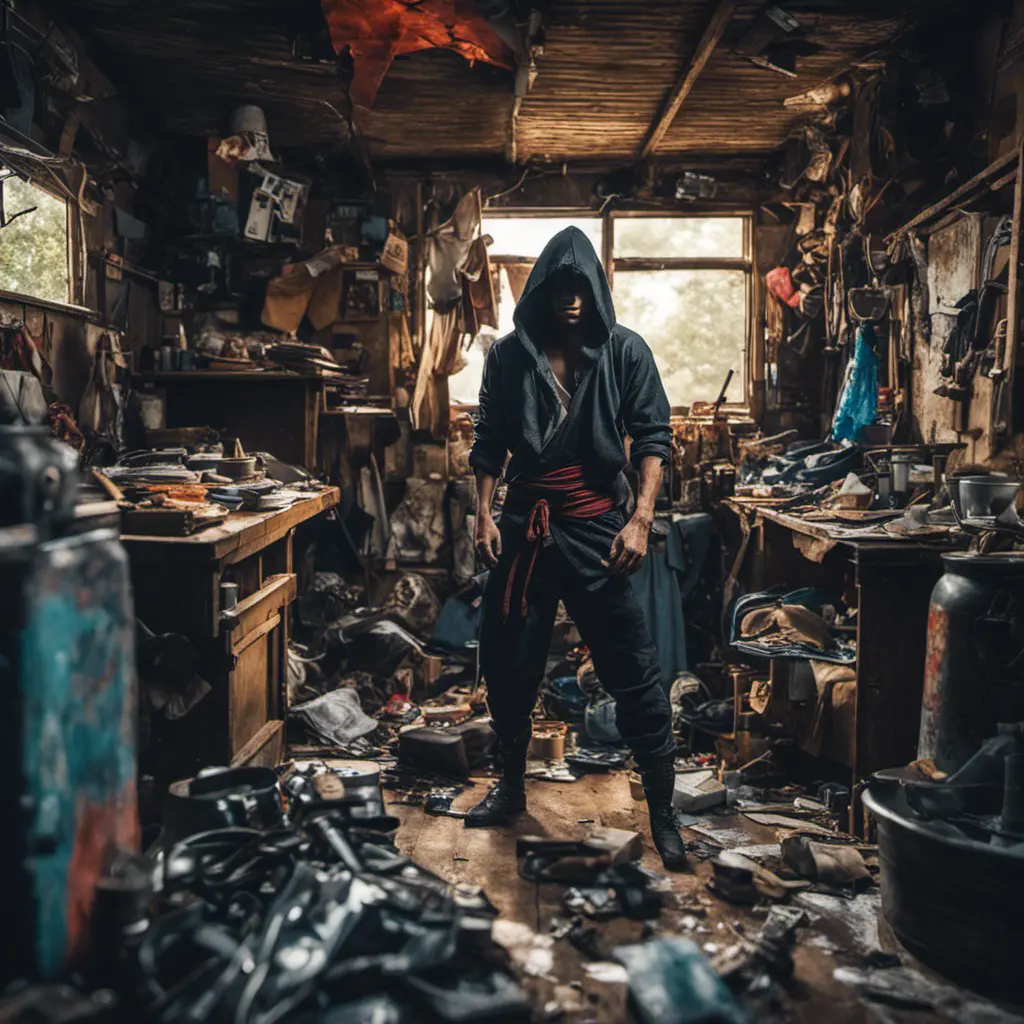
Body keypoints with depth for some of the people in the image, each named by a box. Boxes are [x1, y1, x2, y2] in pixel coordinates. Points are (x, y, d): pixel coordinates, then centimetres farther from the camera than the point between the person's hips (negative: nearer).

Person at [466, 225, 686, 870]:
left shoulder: (625, 352, -1)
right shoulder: (510, 355, 6)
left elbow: (653, 437, -3)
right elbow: (490, 442, 11)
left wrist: (641, 519, -13)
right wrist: (484, 515, 2)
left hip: (598, 528, -3)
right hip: (525, 528, 3)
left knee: (636, 673, -3)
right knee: (508, 665, 12)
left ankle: (664, 813, 8)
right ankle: (512, 789, 33)